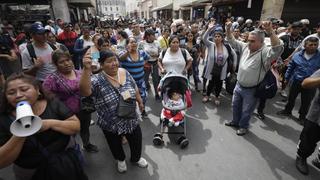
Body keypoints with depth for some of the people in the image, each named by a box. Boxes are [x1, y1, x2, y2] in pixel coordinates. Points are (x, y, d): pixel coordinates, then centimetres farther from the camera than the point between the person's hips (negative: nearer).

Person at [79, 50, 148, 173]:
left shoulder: (125, 73, -7)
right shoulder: (97, 80, -20)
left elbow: (135, 89, 6)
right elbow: (84, 91, -40)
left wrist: (140, 102, 16)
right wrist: (87, 69, -49)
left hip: (131, 120, 3)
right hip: (111, 125, -2)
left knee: (136, 142, 20)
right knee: (116, 145, 23)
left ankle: (136, 158, 53)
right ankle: (121, 160, 56)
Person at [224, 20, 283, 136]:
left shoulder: (265, 52, -22)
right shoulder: (245, 47, -2)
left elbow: (278, 48, -41)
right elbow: (232, 42, 7)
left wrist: (270, 31, -52)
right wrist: (228, 30, -10)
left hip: (251, 90, -6)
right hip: (238, 85, 6)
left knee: (246, 111, 14)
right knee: (235, 106, 24)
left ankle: (243, 126, 38)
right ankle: (235, 121, 47)